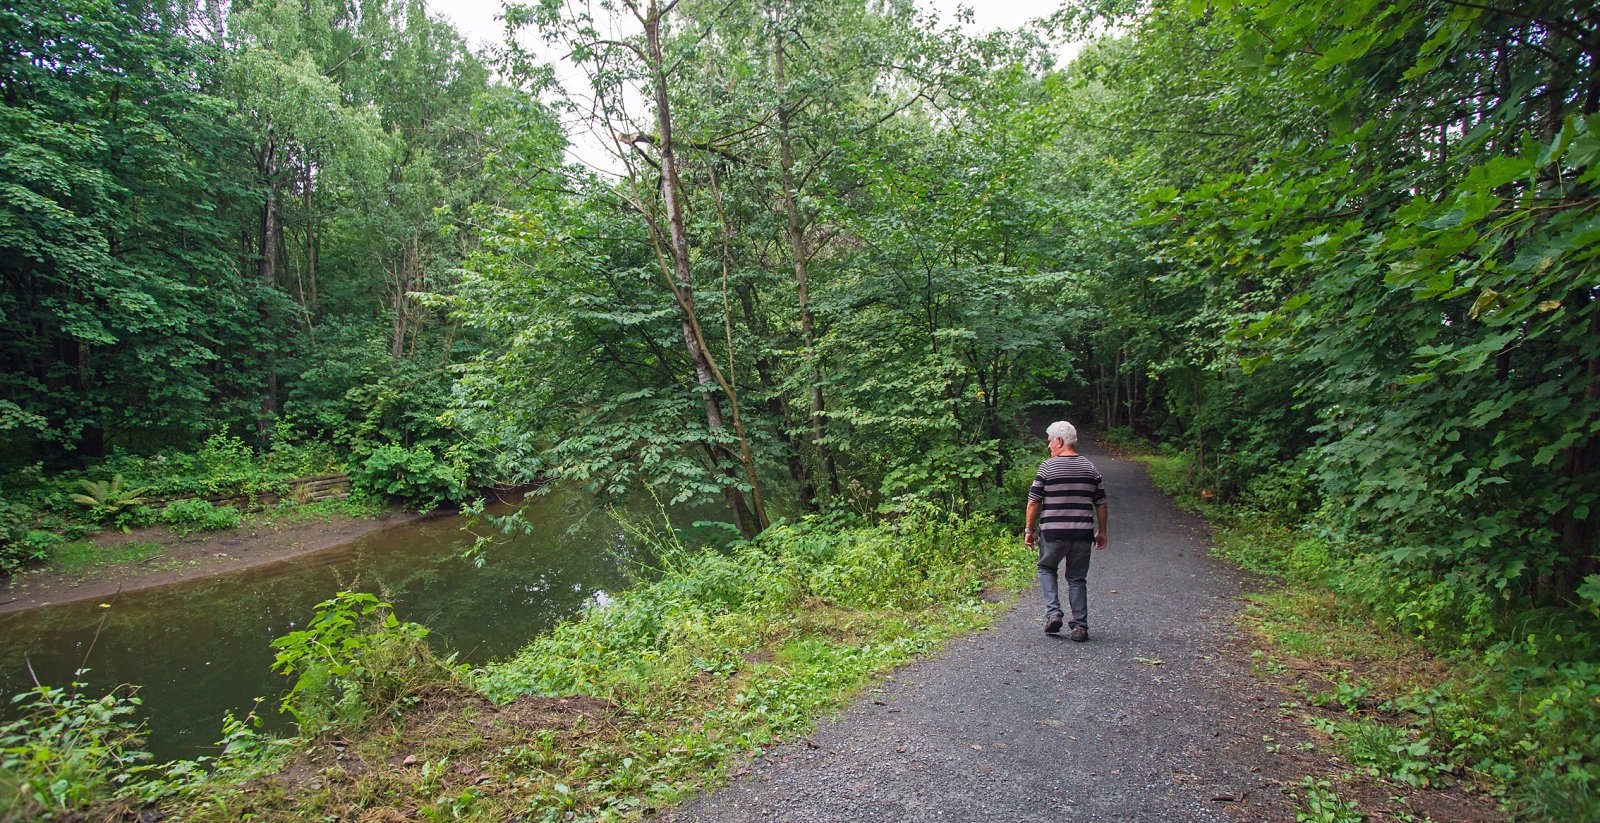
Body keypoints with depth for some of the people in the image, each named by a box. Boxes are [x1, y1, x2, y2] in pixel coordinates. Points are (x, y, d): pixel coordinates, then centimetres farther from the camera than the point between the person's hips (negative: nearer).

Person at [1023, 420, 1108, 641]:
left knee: (1046, 568, 18)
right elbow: (1101, 505, 8)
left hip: (1053, 532, -3)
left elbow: (1033, 502, -6)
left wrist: (1029, 529, 4)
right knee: (1077, 578, 12)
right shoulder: (1091, 468, 6)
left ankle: (1053, 613, 4)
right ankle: (1080, 626, 10)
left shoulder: (1047, 468, -6)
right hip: (1082, 532, 3)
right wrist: (1101, 532, 18)